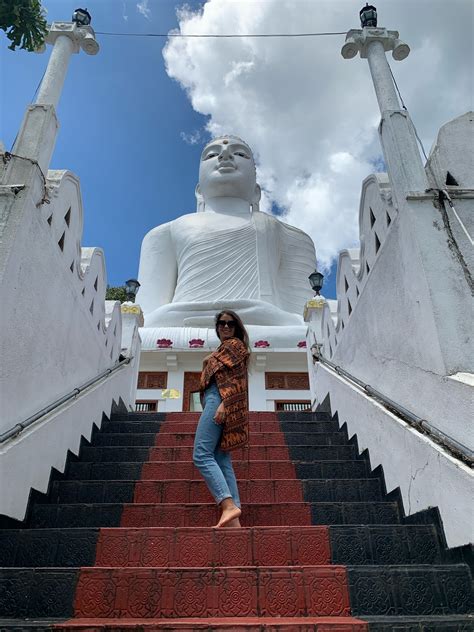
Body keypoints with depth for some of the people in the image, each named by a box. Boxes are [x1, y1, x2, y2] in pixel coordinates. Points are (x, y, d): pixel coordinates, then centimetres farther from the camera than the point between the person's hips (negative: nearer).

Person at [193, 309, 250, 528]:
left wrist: (223, 404, -22)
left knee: (201, 455, -18)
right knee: (222, 462, 1)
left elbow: (236, 379, -10)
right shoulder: (224, 348, 29)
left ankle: (229, 505, -25)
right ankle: (234, 521, -2)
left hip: (218, 400, -10)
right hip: (216, 402, 10)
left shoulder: (234, 344, 3)